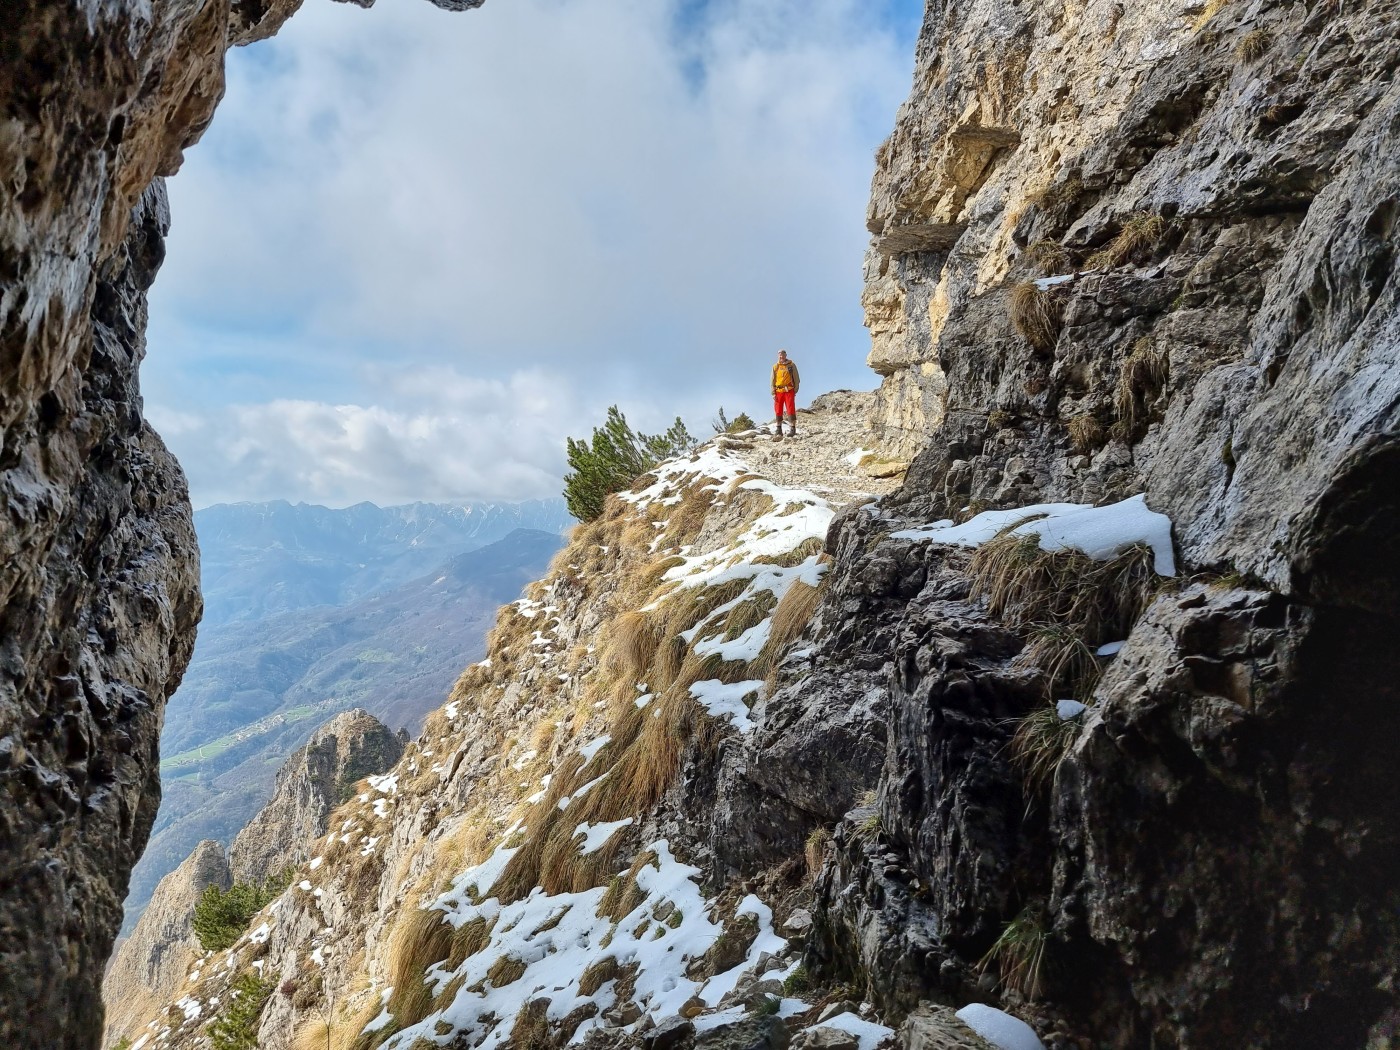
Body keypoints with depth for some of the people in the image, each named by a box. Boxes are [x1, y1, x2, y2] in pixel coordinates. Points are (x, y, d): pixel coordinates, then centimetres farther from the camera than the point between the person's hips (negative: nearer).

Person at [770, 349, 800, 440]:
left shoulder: (791, 365, 6)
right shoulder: (775, 367, 10)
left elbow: (796, 378, 6)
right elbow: (773, 381, 10)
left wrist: (795, 390, -3)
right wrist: (773, 393, 1)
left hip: (789, 391, -2)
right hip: (778, 391, 2)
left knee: (791, 410, -9)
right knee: (778, 411, 2)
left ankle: (792, 429, -8)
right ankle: (778, 430, 7)